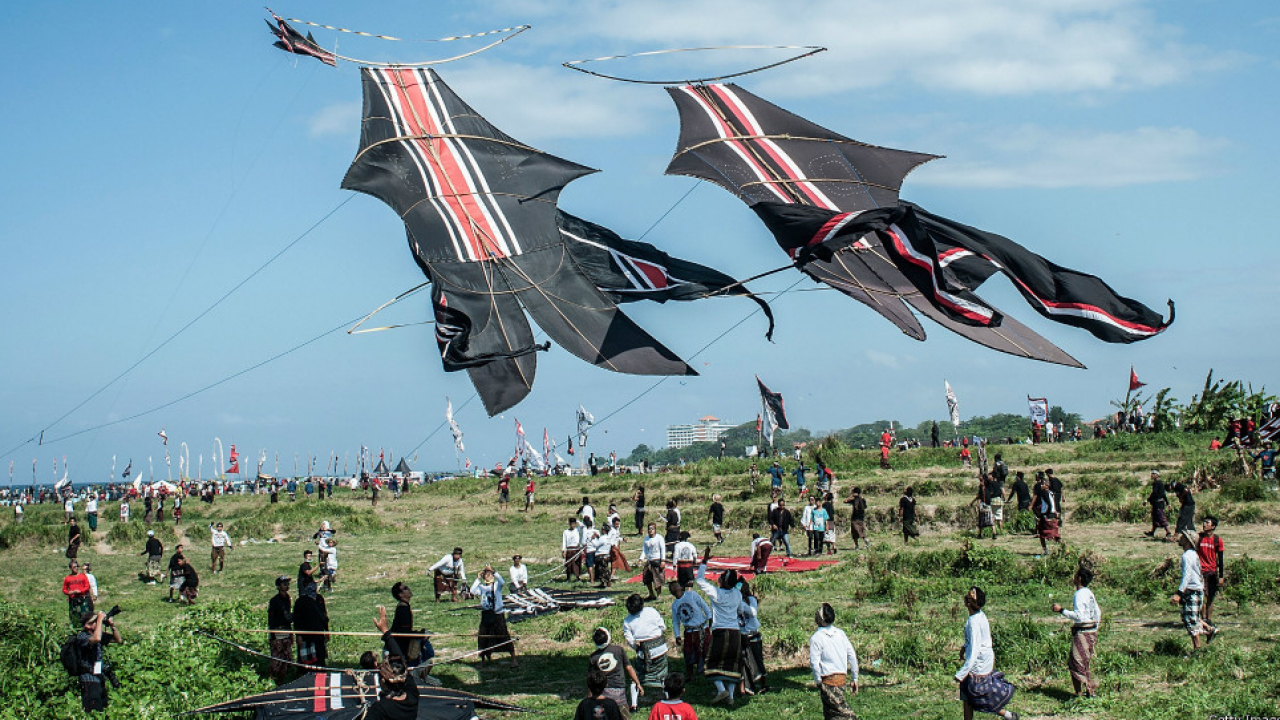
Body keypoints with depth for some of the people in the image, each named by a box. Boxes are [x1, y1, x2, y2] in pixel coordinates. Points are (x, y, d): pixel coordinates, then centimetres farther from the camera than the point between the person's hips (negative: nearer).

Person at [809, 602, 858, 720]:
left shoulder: (816, 638, -11)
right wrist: (854, 678, 14)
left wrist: (818, 681, -4)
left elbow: (814, 663, -15)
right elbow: (852, 656, 8)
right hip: (843, 678, 6)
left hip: (828, 680, -6)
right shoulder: (840, 633, 7)